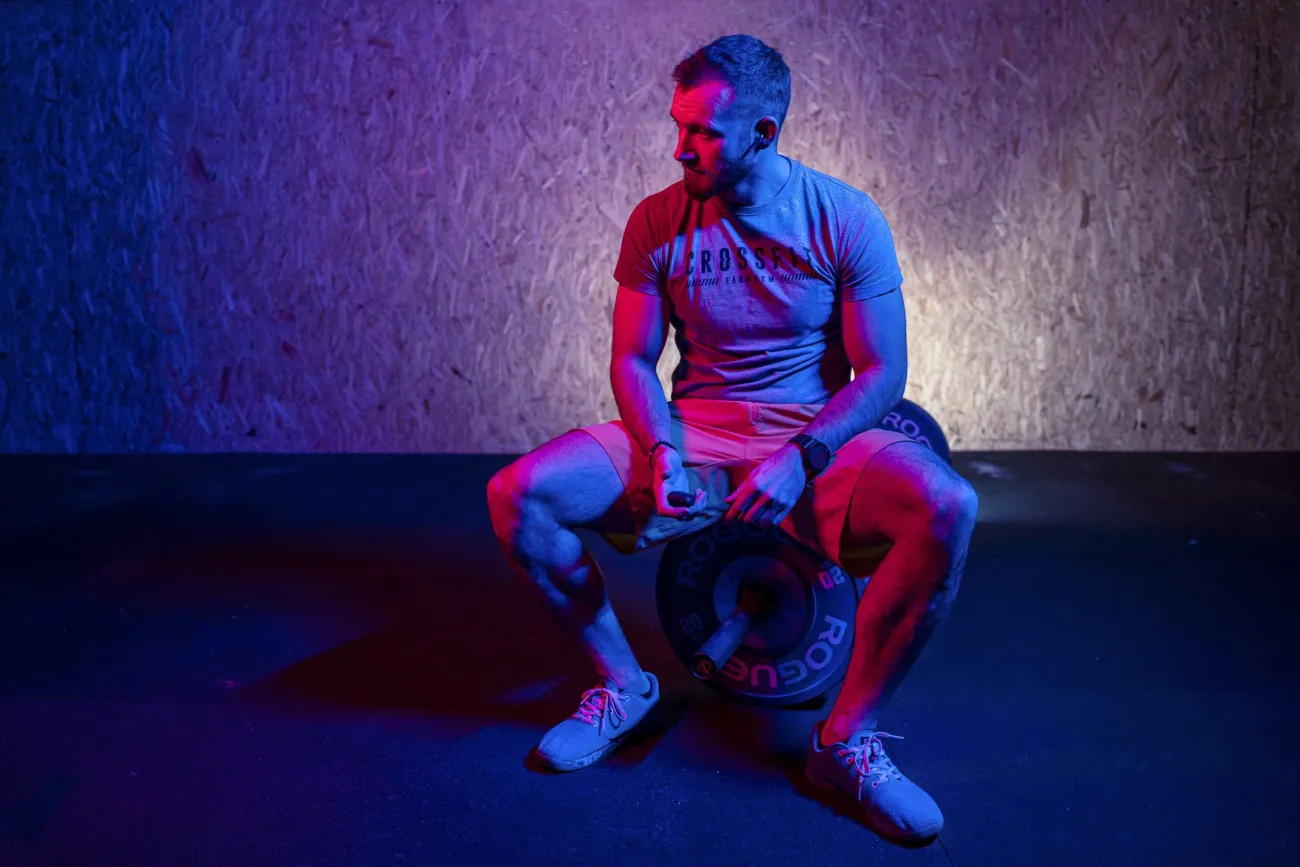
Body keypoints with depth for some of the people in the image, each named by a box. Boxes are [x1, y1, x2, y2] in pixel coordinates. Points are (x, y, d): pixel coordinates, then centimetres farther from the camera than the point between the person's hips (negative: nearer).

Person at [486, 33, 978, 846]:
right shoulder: (658, 224, 0)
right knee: (520, 495, -20)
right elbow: (634, 360, 2)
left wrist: (801, 458, -22)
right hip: (691, 432, 2)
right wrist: (662, 453, -17)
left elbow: (883, 372, -7)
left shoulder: (847, 218, -6)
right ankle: (622, 684, 4)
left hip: (817, 439, -1)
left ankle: (849, 737, -11)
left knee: (948, 510, -31)